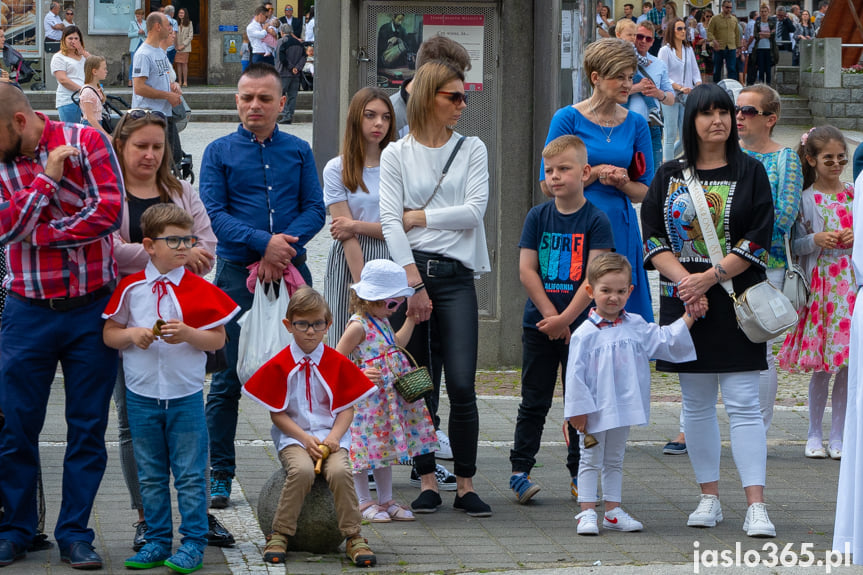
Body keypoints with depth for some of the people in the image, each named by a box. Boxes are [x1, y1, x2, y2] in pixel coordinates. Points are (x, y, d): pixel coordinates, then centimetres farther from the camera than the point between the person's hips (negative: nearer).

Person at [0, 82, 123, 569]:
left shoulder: (86, 141, -4)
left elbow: (109, 211, -15)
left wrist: (40, 235, -10)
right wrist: (46, 178, -17)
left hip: (91, 308, -2)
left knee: (89, 427, 4)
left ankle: (76, 534, 13)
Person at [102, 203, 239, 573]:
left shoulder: (200, 290, -4)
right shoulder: (131, 288, 0)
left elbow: (218, 340, -3)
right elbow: (109, 334, 6)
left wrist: (188, 333, -19)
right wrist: (132, 335, -14)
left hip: (186, 394, -2)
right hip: (142, 395, 2)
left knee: (190, 474, 1)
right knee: (151, 475, 10)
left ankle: (193, 543, 7)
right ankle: (158, 541, 20)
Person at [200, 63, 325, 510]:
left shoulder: (299, 152, 11)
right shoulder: (219, 152, 4)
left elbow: (315, 209, 5)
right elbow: (213, 214, -5)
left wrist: (284, 247, -13)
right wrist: (263, 242, -17)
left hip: (290, 270, 2)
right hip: (236, 274, -2)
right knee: (228, 379, -1)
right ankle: (219, 475, 6)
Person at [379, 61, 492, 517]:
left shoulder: (472, 149, 11)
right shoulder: (396, 154, 7)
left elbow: (474, 210, -2)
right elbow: (390, 221, -2)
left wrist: (420, 217, -3)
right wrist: (415, 284, -11)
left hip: (456, 274, 0)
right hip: (409, 271, 0)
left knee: (462, 385, -9)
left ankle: (465, 484, -1)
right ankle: (427, 482, 11)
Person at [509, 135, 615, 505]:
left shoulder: (596, 221, -5)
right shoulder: (537, 217, 2)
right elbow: (526, 270, -2)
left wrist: (565, 318, -16)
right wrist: (550, 314, -11)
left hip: (581, 326, -1)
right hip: (538, 324, 1)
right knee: (534, 402, 4)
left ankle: (579, 473, 13)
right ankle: (520, 470, 8)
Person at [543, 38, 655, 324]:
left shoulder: (635, 124, 9)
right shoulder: (568, 118, -2)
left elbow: (645, 192, 13)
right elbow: (549, 185, -2)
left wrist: (622, 182, -8)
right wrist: (595, 174, -11)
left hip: (621, 229, 4)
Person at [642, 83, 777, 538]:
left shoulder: (750, 172, 2)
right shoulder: (669, 176, 8)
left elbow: (759, 239, -5)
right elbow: (653, 237, 3)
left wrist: (710, 277, -14)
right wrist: (683, 280, -12)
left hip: (735, 300, -3)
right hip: (683, 300, 3)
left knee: (743, 403, -8)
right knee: (696, 404, 7)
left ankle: (756, 506, -11)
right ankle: (709, 498, 16)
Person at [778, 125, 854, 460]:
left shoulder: (854, 195, 8)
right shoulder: (804, 199, -1)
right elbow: (793, 247, 0)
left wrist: (856, 238, -6)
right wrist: (815, 240, -17)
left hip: (851, 285, 3)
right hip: (819, 285, -3)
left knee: (847, 364, 1)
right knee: (821, 365, -2)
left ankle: (837, 435, 10)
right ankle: (814, 435, 12)